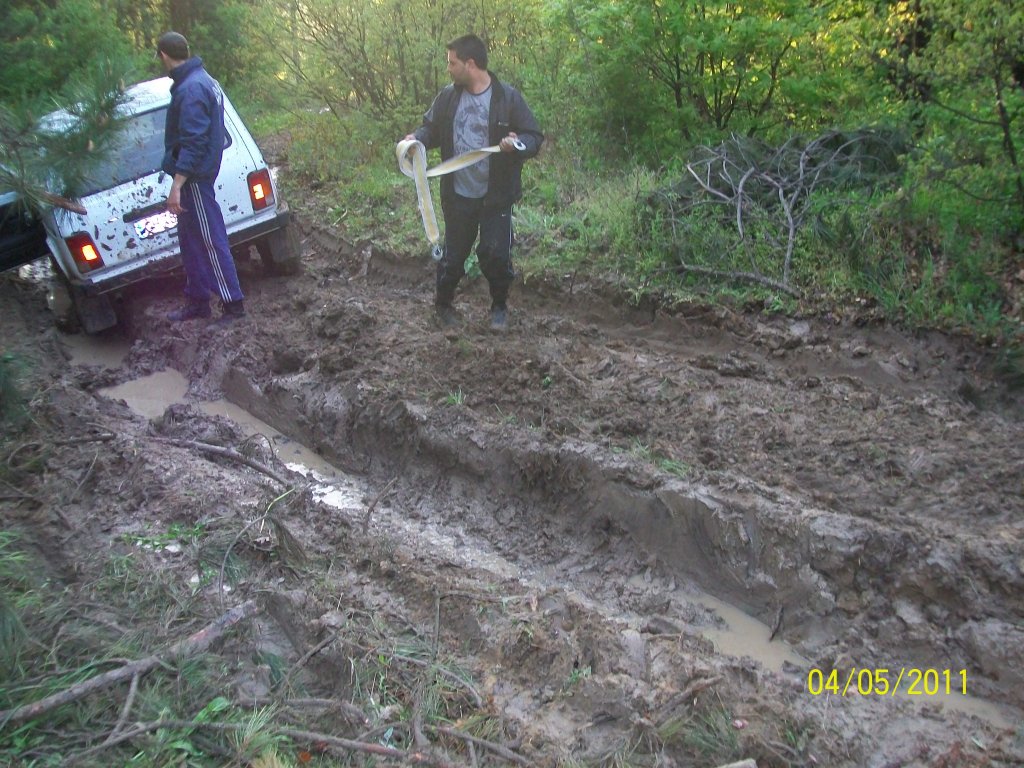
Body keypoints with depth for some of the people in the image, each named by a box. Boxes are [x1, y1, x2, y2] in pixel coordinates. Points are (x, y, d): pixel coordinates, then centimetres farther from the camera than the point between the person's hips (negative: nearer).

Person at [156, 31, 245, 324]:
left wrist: (177, 185, -27)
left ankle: (233, 303, 4)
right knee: (190, 240, 16)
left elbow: (192, 143, -25)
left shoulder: (191, 89, -19)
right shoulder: (200, 80, 13)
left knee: (210, 240, -4)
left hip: (194, 178, -10)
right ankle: (197, 302, 26)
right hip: (195, 176, 10)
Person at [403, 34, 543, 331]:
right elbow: (432, 128, 13)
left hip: (495, 196, -3)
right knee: (453, 254, 13)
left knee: (496, 255, 0)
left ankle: (499, 306, 24)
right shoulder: (447, 97, 1)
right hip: (458, 195, 3)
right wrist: (418, 138, -9)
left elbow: (534, 136, -8)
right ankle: (443, 302, 35)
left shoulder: (508, 97, -10)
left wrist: (518, 144, -30)